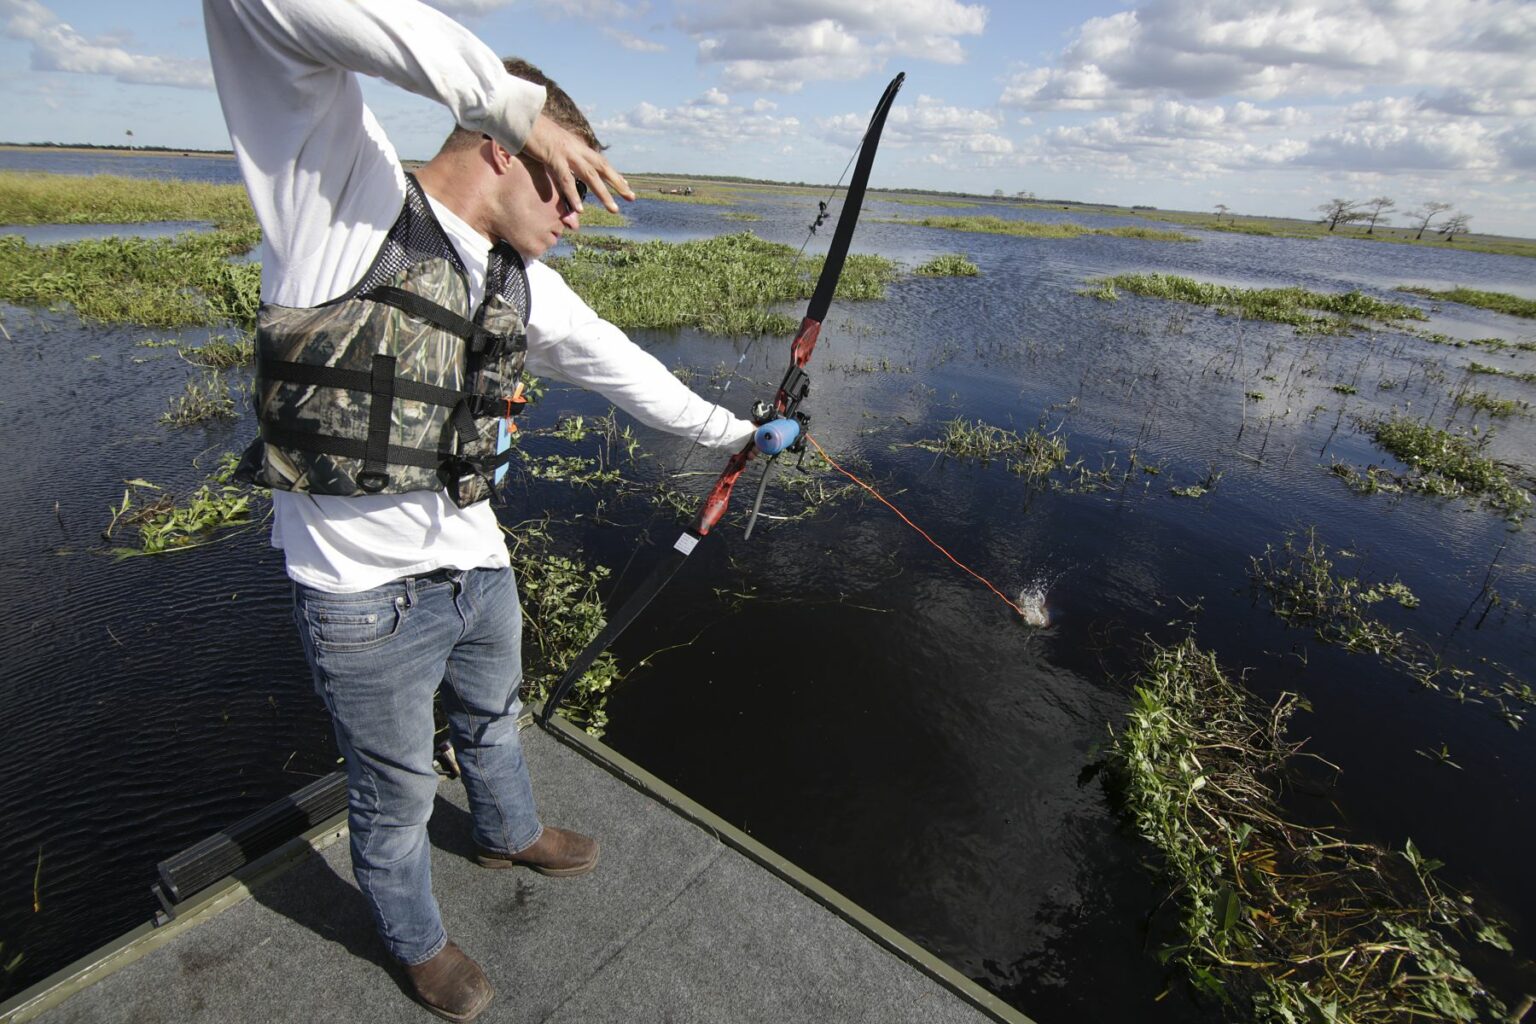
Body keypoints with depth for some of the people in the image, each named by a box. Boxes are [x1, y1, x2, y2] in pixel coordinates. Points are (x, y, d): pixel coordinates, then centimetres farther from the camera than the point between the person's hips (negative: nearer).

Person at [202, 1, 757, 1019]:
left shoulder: (524, 283, 3)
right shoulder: (346, 188, -15)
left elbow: (623, 366, 12)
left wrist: (730, 430, 21)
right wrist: (511, 93, -33)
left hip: (478, 568, 6)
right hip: (366, 596, -6)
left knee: (493, 721, 30)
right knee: (397, 791, 17)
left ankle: (511, 833, 61)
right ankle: (417, 941, 47)